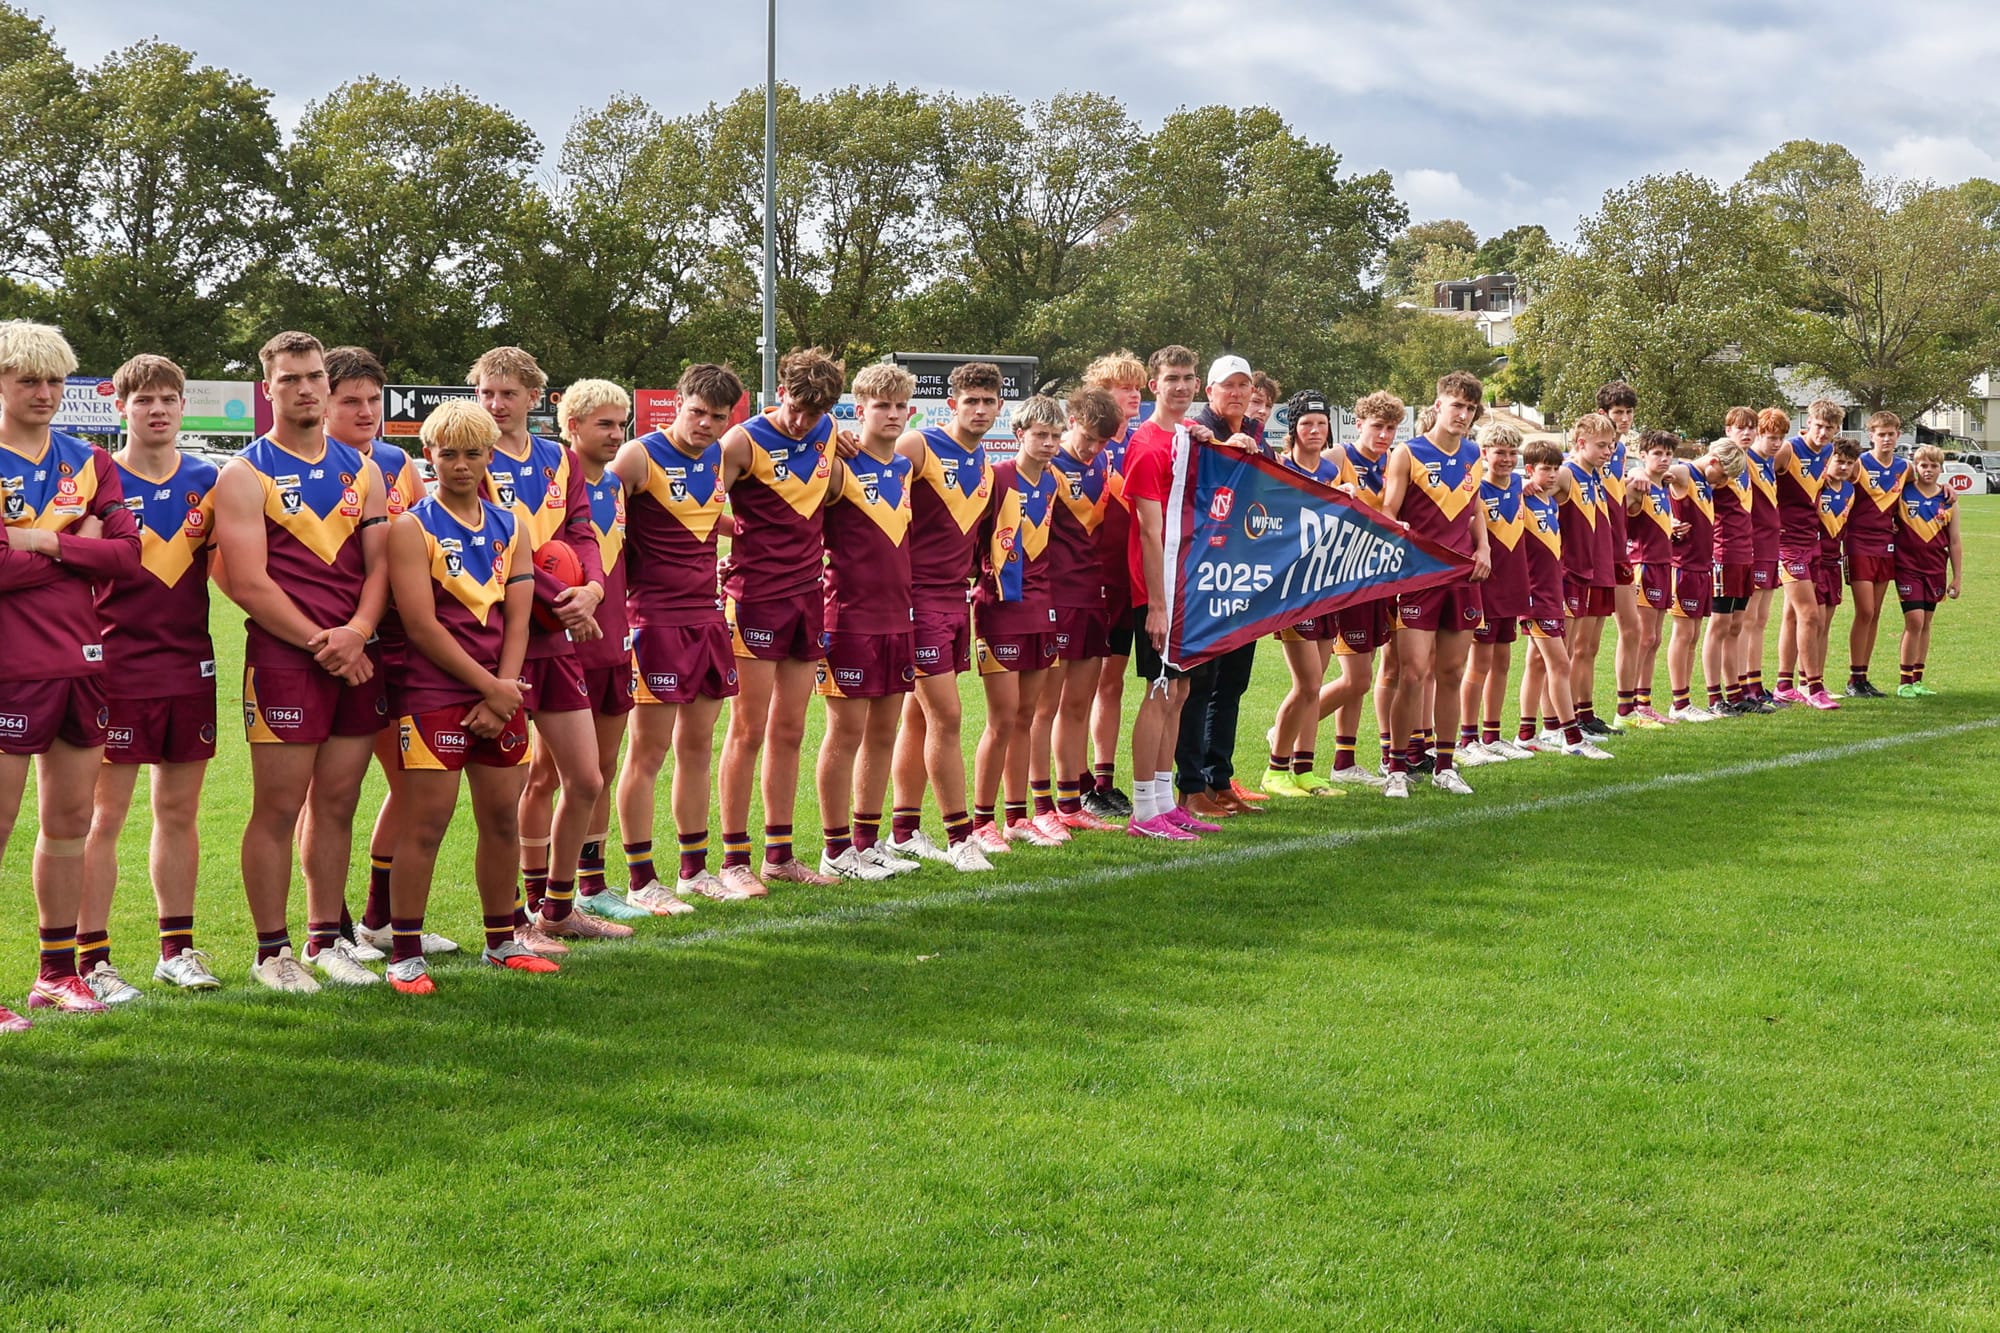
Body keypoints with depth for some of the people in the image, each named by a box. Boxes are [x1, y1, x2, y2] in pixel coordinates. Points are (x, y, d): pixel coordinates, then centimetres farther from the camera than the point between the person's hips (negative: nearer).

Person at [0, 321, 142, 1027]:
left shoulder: (89, 462, 12)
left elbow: (129, 555, 1)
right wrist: (77, 546, -8)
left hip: (83, 662, 6)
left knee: (69, 822, 11)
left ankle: (57, 972, 21)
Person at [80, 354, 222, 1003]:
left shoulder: (209, 480, 9)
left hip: (190, 668, 4)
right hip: (118, 670, -4)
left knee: (180, 811, 10)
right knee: (105, 814, -2)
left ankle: (177, 949, 19)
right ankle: (92, 958, 3)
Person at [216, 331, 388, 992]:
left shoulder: (361, 468, 14)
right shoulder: (246, 475, -2)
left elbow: (380, 560, 9)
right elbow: (247, 582, -10)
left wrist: (358, 630, -9)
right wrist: (321, 643, -13)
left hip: (356, 656, 5)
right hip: (284, 658, -5)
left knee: (336, 804, 11)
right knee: (279, 808, -2)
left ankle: (326, 939, 21)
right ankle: (272, 951, 7)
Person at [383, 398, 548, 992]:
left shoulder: (510, 527, 11)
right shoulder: (413, 528, -4)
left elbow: (518, 618, 5)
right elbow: (422, 625, -12)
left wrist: (504, 691, -8)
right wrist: (489, 687, -12)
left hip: (500, 696, 5)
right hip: (434, 694, -5)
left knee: (503, 819, 11)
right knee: (424, 825, -5)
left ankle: (501, 942, 24)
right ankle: (405, 954, 2)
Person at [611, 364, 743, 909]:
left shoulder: (720, 459, 11)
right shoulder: (638, 457, -10)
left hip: (707, 616, 7)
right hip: (657, 622, -7)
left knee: (698, 746, 11)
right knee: (649, 750, -3)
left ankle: (694, 869, 20)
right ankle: (640, 880, 2)